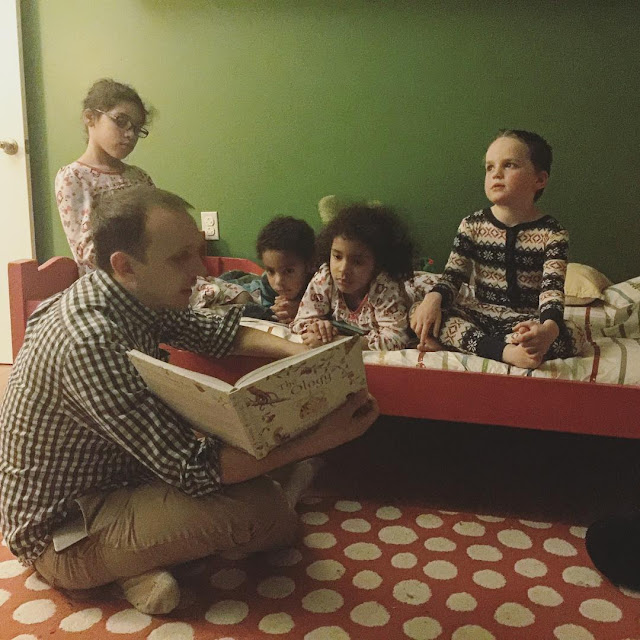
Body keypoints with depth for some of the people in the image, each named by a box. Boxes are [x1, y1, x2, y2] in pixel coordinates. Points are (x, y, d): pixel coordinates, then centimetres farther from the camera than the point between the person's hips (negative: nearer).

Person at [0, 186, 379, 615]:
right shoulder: (90, 342, -34)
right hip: (61, 532, -9)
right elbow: (191, 468, -32)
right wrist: (317, 440, -31)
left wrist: (305, 354, -6)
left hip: (109, 472, 9)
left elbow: (217, 334, 9)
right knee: (258, 508, -22)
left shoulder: (139, 296, -6)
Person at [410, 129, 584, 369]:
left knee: (571, 336, -31)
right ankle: (504, 350, -36)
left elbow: (552, 290, -18)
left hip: (526, 320, -1)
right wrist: (433, 298, -26)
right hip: (478, 314, 1)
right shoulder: (472, 225, 1)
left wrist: (549, 328, -40)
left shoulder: (552, 233, -7)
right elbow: (453, 275, -2)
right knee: (419, 313, -22)